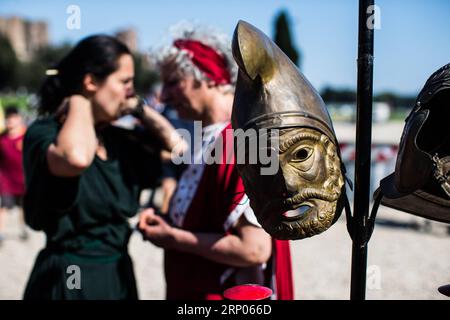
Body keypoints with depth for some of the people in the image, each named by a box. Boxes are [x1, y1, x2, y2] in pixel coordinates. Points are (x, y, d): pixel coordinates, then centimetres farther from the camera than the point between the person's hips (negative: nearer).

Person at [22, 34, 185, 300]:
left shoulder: (117, 138, 7)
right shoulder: (44, 132, -14)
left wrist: (136, 107, 3)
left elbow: (176, 143, 12)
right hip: (68, 279, -7)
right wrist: (79, 100, -20)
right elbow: (76, 158, -37)